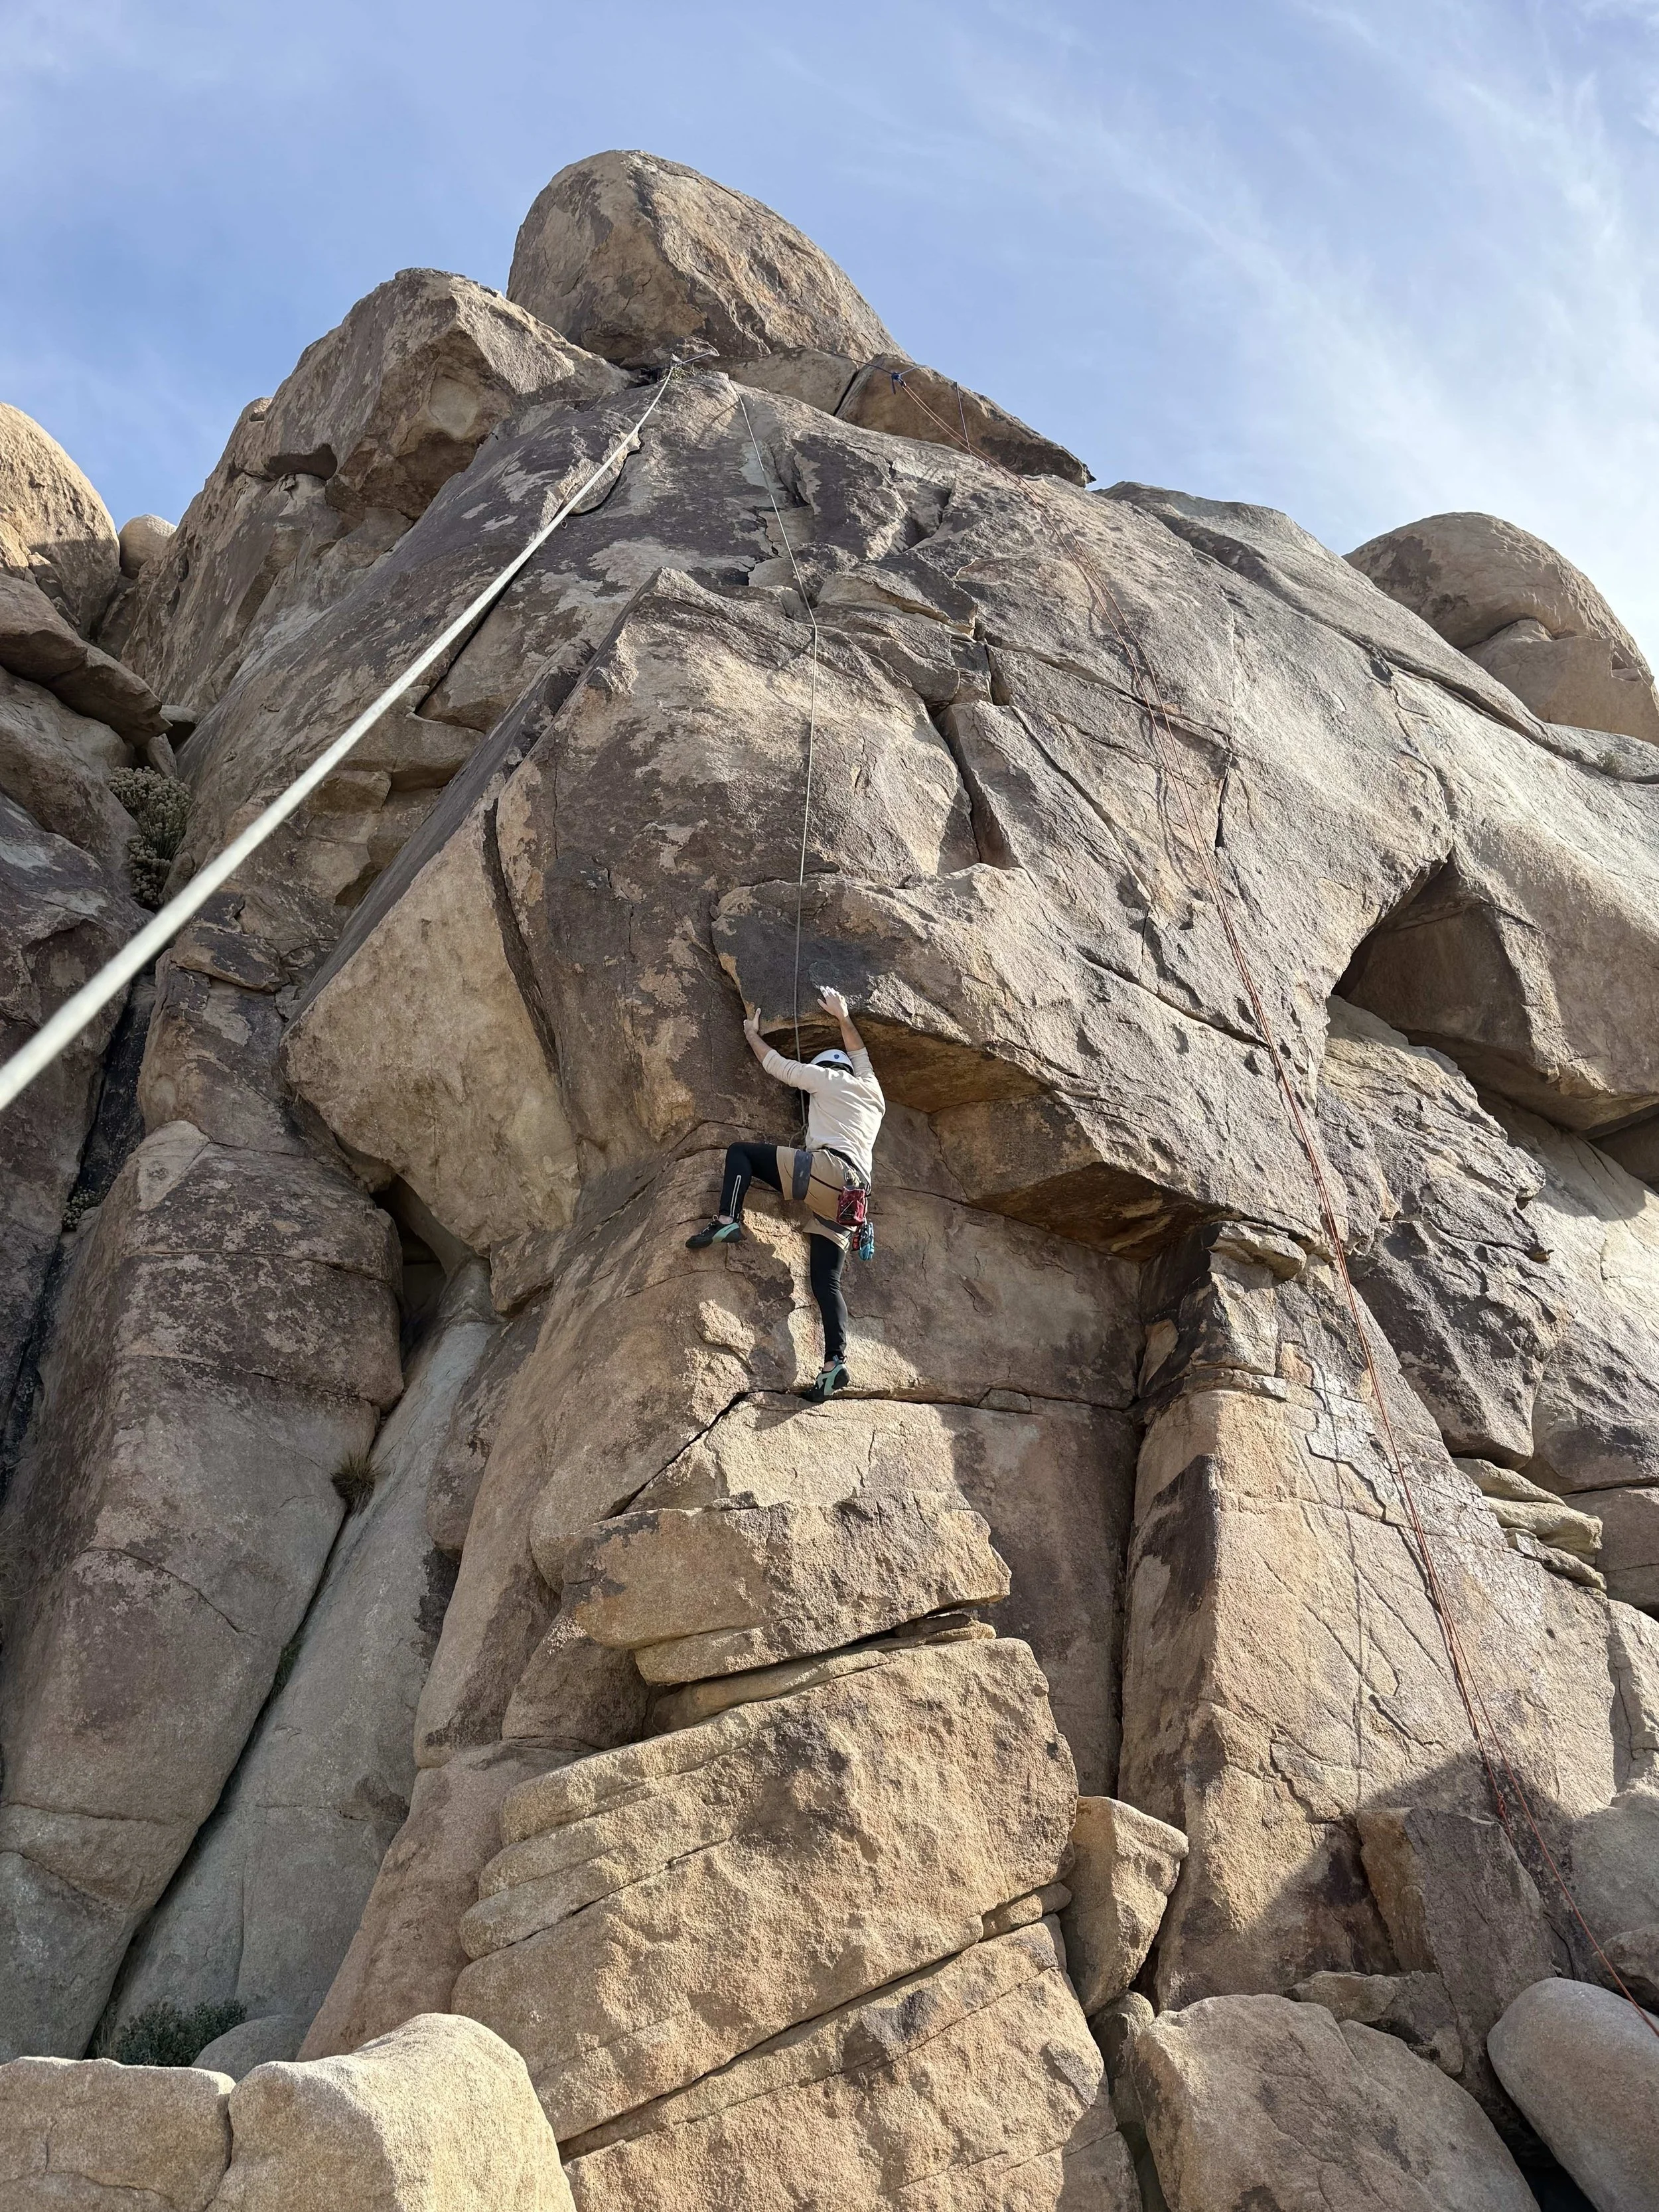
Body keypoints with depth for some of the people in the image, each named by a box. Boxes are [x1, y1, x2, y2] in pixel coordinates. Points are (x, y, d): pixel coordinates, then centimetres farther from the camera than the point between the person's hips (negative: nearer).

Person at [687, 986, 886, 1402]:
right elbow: (858, 1052, 49)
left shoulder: (829, 1078, 15)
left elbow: (778, 1066, 22)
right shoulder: (872, 1093, 31)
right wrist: (842, 1016, 56)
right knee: (826, 1281, 1)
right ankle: (836, 1362, -16)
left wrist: (753, 1036, 38)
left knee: (740, 1152, 5)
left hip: (827, 1168, -6)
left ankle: (727, 1221, -18)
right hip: (851, 1195, 7)